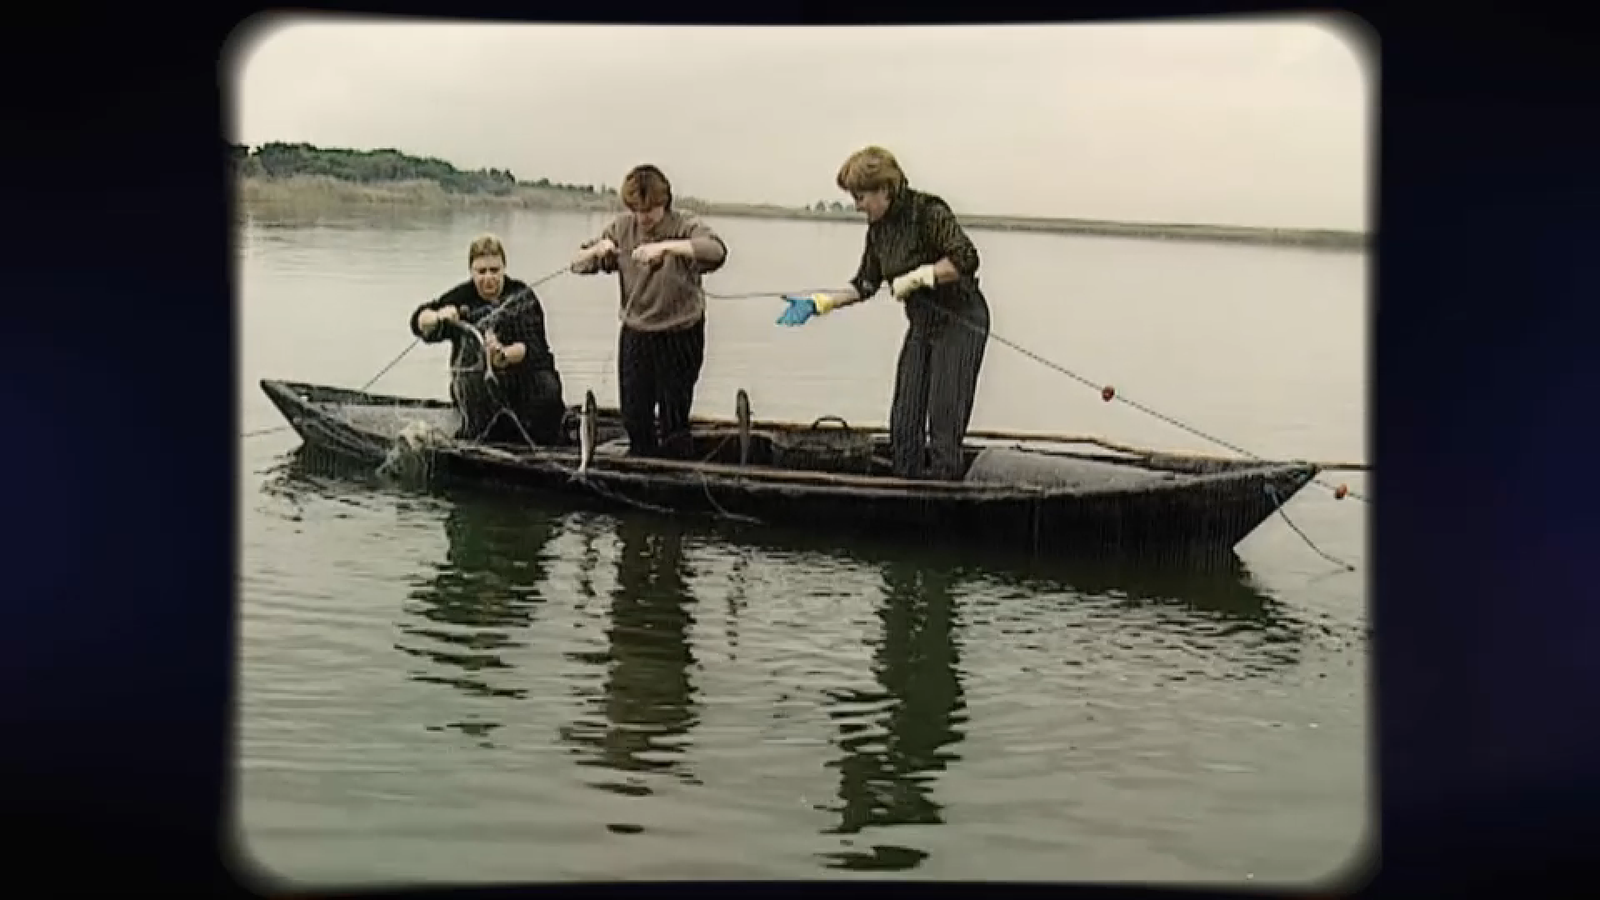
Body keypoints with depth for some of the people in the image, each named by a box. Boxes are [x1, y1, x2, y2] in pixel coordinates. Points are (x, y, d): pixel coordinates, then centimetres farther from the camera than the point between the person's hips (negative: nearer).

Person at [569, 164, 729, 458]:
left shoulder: (685, 226, -13)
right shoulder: (622, 227, 1)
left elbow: (717, 251, -35)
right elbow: (577, 263, 4)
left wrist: (665, 246, -44)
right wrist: (598, 250, -19)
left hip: (680, 337, -4)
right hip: (635, 335, 4)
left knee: (674, 421, 2)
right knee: (634, 419, 14)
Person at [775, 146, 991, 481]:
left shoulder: (928, 212, -18)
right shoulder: (878, 228, 5)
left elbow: (966, 259, -26)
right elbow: (865, 285, 13)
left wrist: (916, 277, -25)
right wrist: (817, 303, 5)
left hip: (960, 322, -8)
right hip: (921, 325, 8)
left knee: (944, 424, -9)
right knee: (903, 422, 5)